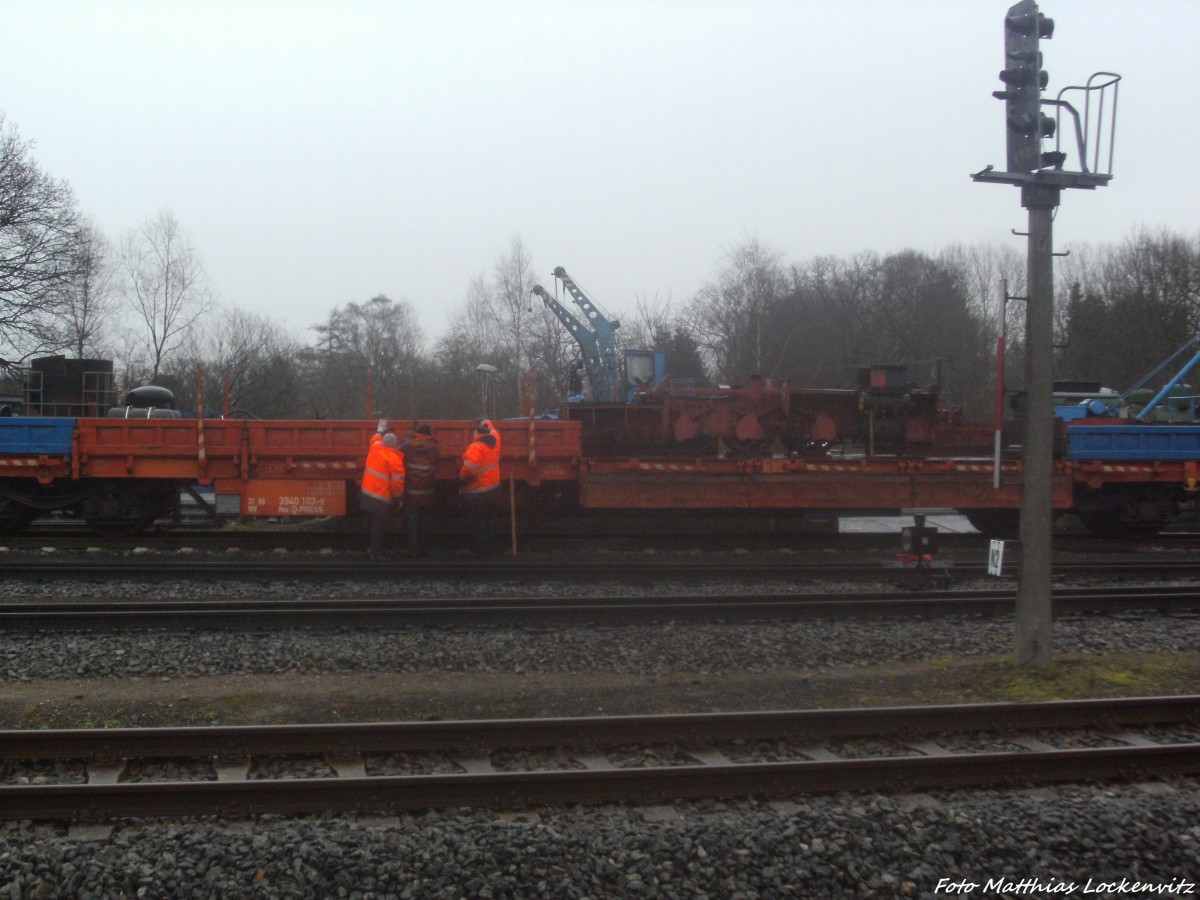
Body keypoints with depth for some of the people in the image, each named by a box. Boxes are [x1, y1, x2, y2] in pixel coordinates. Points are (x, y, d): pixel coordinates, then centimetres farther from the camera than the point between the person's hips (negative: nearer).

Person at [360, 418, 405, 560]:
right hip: (382, 499, -8)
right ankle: (376, 553, 5)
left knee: (375, 524, 20)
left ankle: (374, 550, 30)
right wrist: (398, 497, -4)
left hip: (367, 494, 8)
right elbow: (397, 481, -16)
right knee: (379, 527, 0)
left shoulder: (375, 448, 4)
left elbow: (376, 438, 31)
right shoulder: (394, 459, -15)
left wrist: (380, 430, 51)